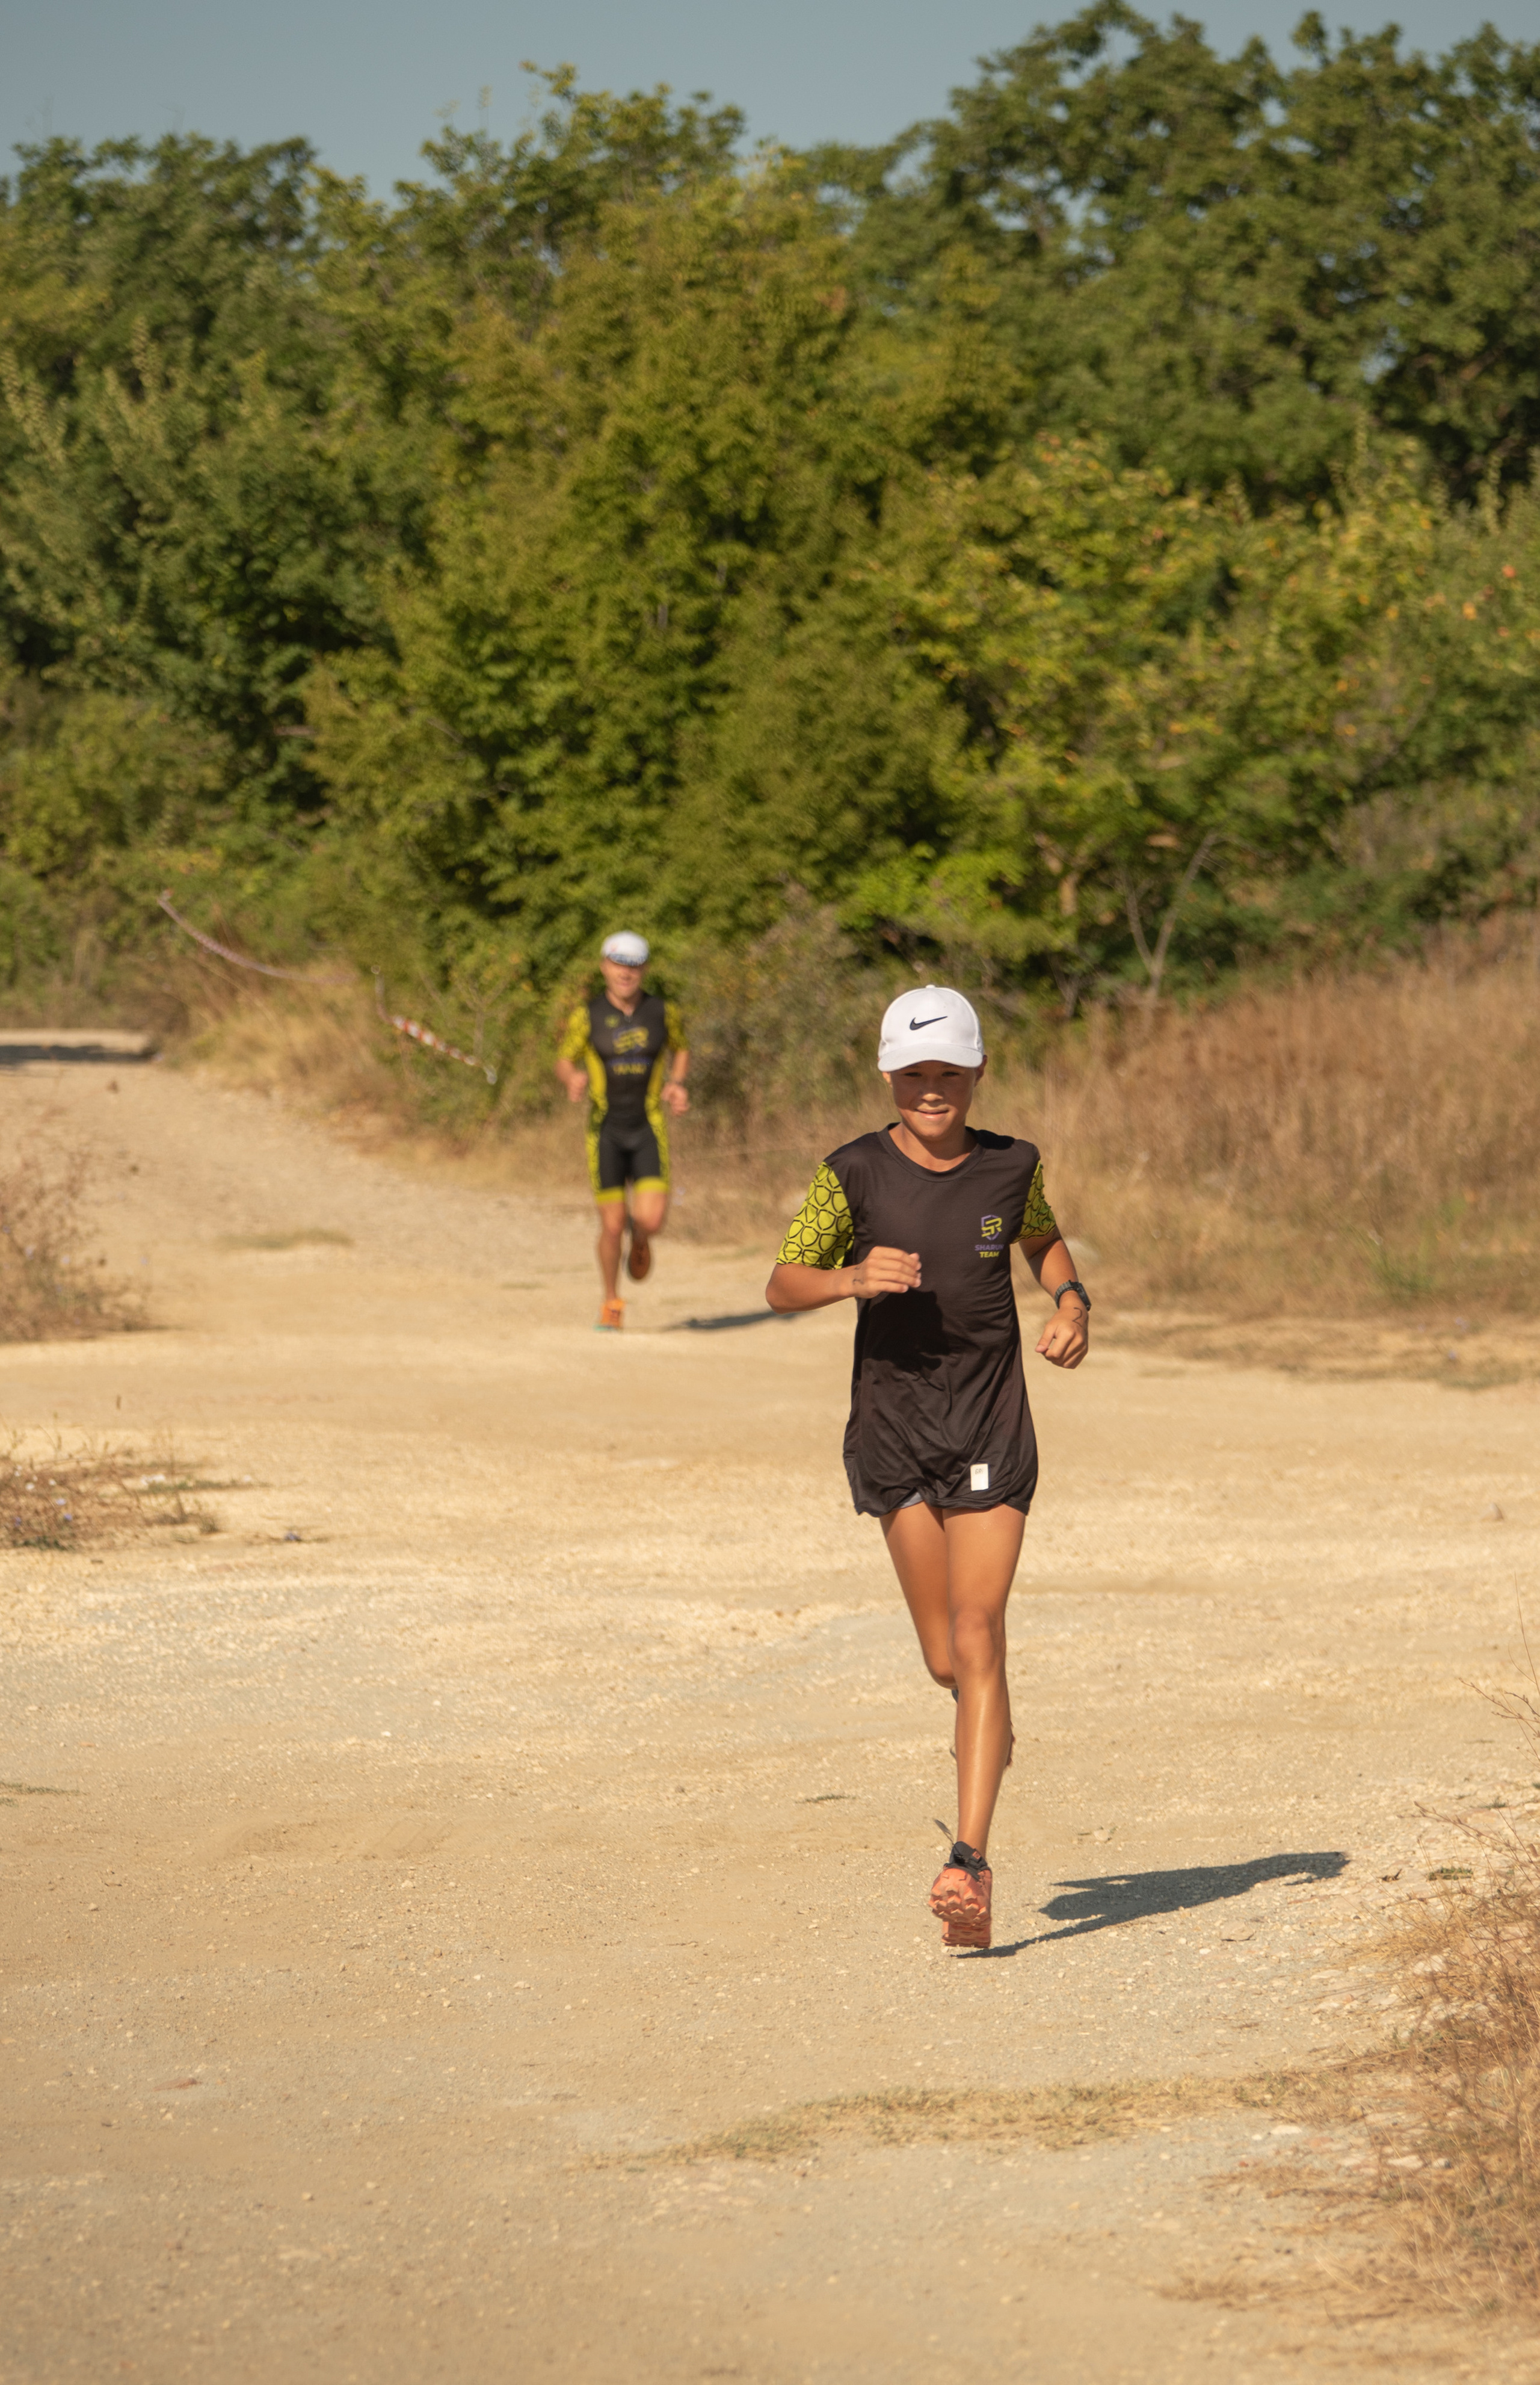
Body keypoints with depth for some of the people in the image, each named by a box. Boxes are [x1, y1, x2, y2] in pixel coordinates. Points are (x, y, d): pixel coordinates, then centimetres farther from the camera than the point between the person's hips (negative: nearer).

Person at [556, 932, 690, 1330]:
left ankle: (639, 1236, 26)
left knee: (652, 1220, -13)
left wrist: (677, 1084, -2)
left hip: (648, 1128, 1)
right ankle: (611, 1304, 21)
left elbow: (680, 1049, 17)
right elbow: (564, 1061, 6)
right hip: (606, 1129, -1)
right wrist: (574, 1078, -17)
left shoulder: (662, 1011, -1)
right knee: (612, 1226, -3)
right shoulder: (587, 1016, -4)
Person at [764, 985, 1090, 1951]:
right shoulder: (857, 1173, -5)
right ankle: (990, 1726, 42)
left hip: (993, 1429, 0)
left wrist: (1073, 1301, 1)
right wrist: (851, 1279, -20)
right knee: (946, 1657, 4)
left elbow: (1044, 1239, 21)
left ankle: (971, 1863, -14)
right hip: (895, 1424, 0)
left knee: (978, 1640, -11)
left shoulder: (1011, 1166, 0)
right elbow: (783, 1284, 0)